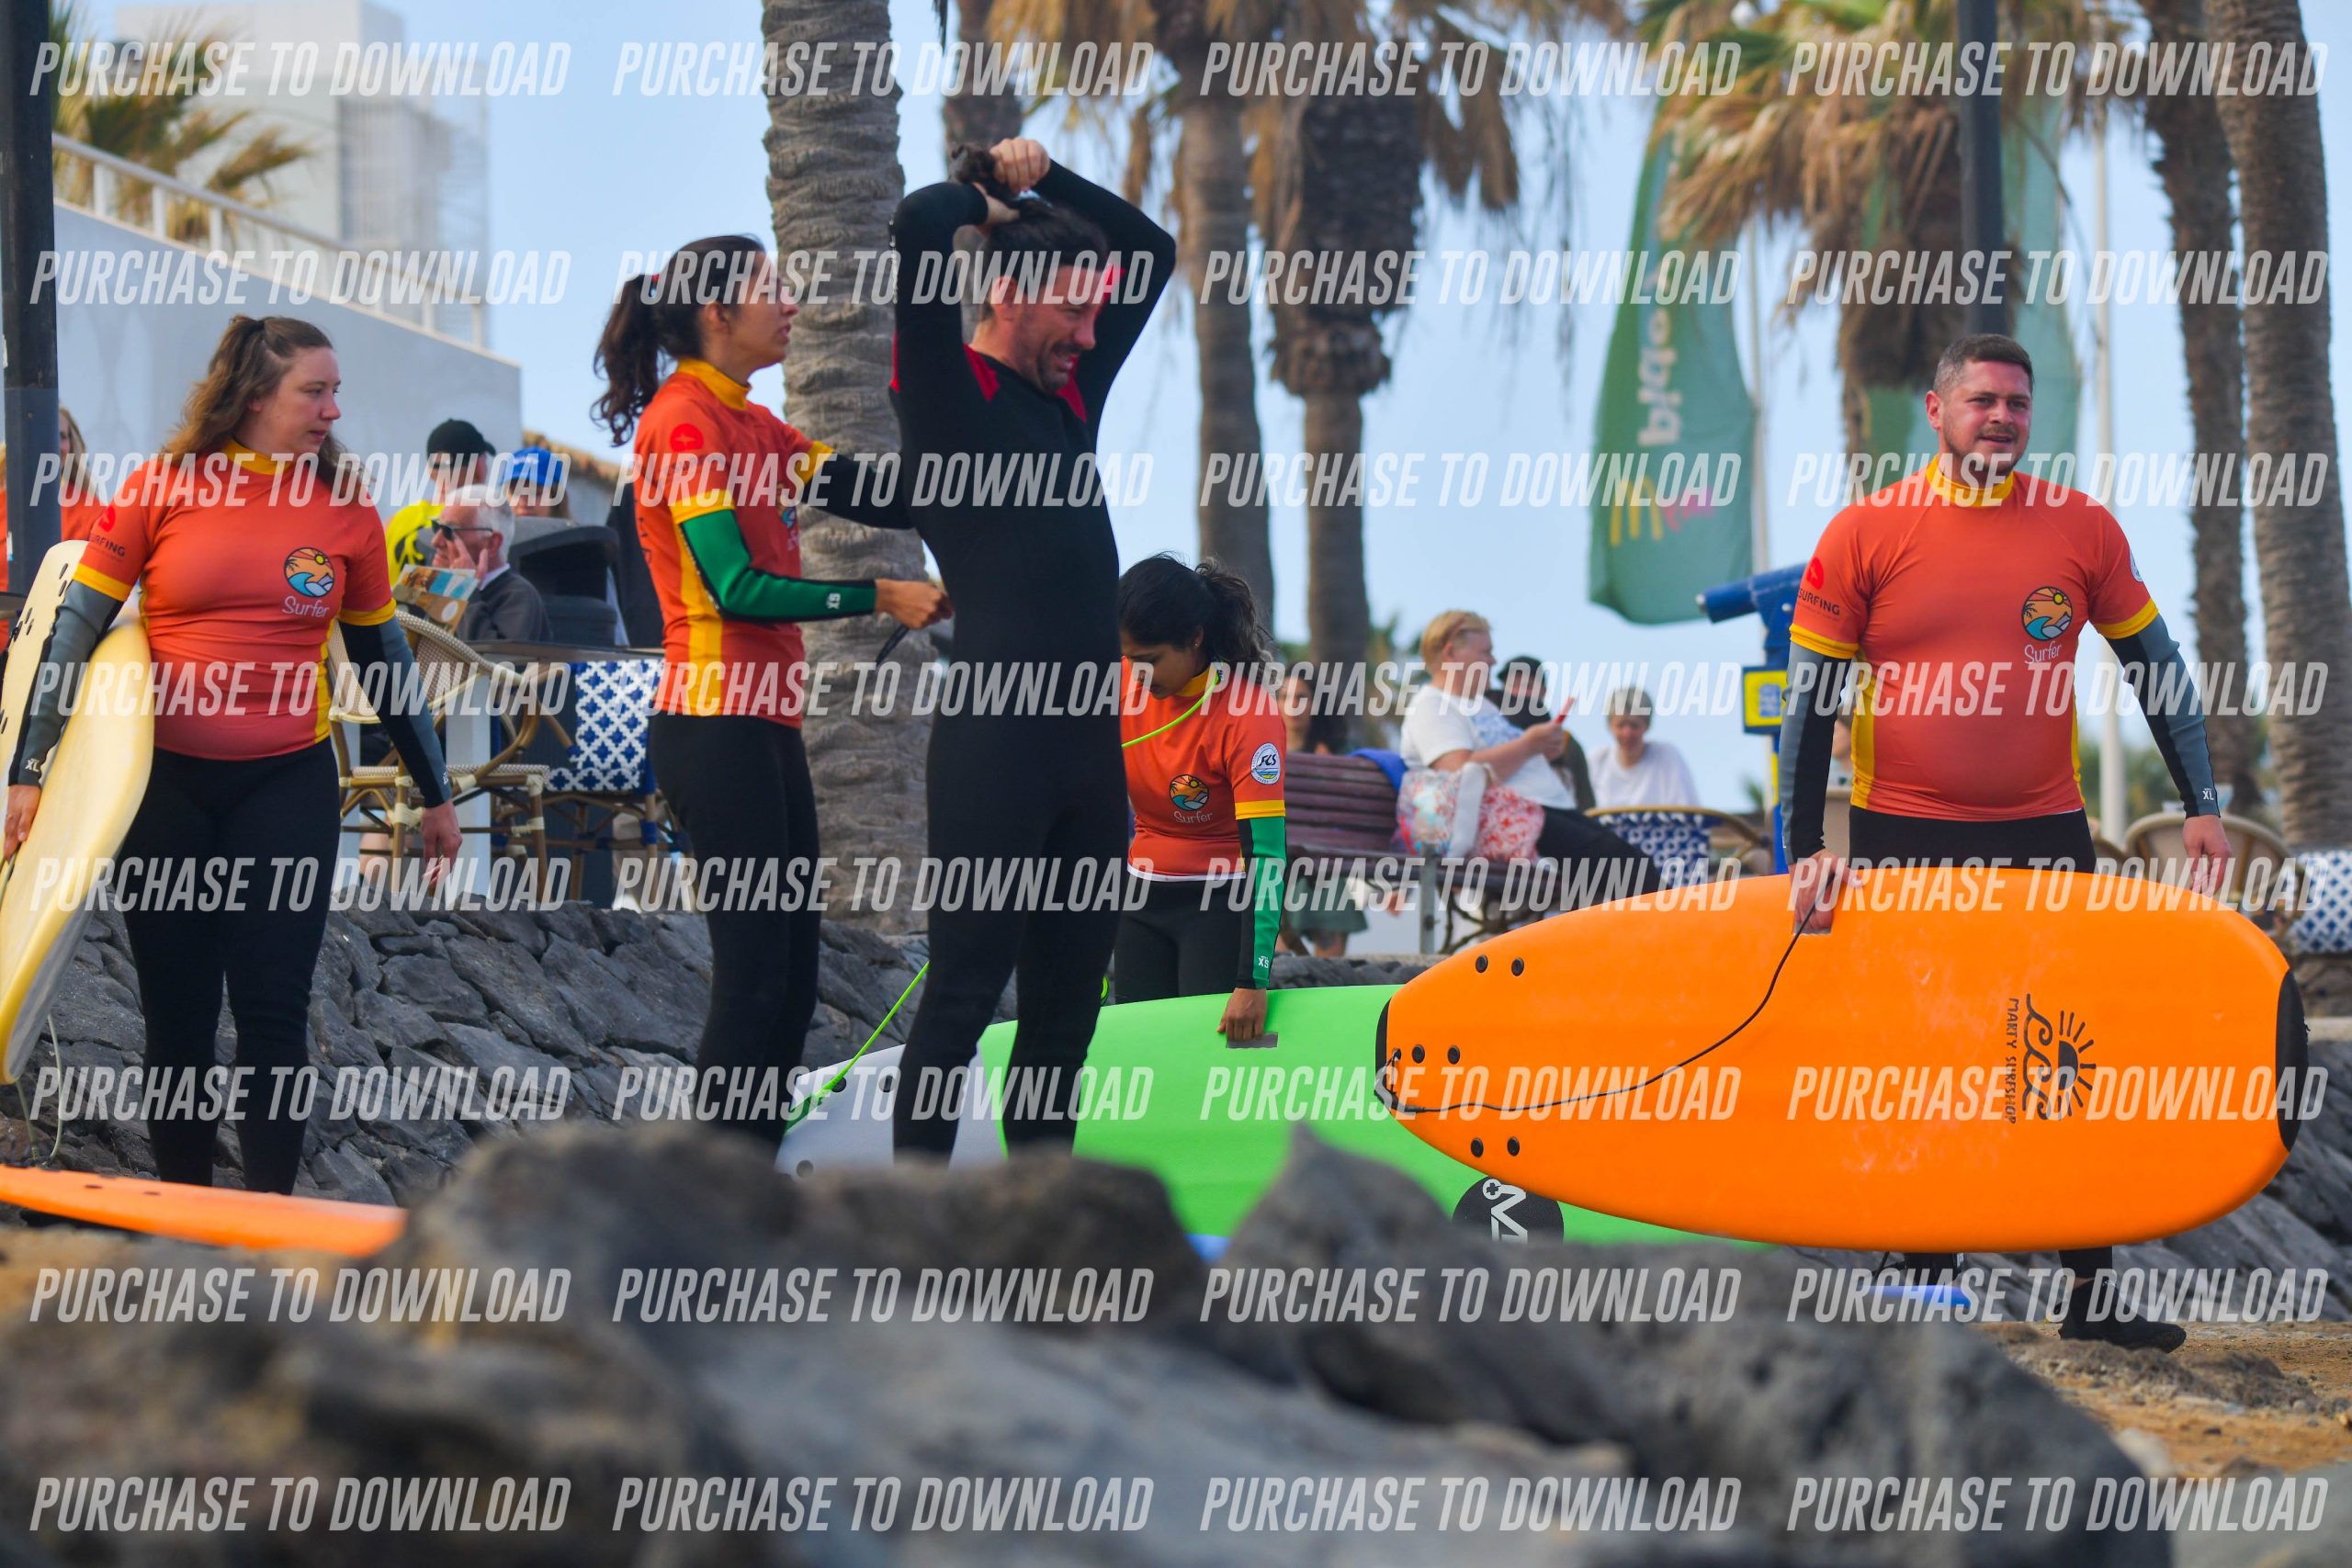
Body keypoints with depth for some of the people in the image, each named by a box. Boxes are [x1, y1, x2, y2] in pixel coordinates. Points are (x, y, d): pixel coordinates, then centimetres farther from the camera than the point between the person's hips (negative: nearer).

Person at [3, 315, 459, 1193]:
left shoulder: (344, 513, 1)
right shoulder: (163, 491, -5)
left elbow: (382, 657, 11)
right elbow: (76, 628, -2)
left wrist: (434, 793, 16)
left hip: (286, 786, 1)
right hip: (165, 783, 0)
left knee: (273, 1009, -2)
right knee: (176, 1010, 7)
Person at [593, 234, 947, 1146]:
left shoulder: (747, 423, 17)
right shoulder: (684, 420, -11)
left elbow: (880, 501, 13)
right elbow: (736, 589, -18)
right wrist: (877, 598, -15)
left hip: (764, 725, 10)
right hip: (715, 727, -10)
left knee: (790, 977, 9)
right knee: (755, 977, -10)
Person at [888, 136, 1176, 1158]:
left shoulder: (1069, 393, 18)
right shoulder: (952, 394, -3)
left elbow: (1153, 252, 29)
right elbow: (921, 224, -18)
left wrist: (1046, 182, 15)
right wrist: (995, 200, 4)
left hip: (1089, 739, 8)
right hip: (994, 740, -8)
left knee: (1068, 995, 10)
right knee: (967, 988, -6)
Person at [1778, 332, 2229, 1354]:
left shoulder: (2081, 530, 1)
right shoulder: (1865, 534, -4)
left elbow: (2156, 665, 11)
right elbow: (1808, 697, -1)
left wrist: (2201, 804, 6)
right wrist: (1801, 849, -6)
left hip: (2042, 834, 1)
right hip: (1902, 843, -1)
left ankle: (2092, 1291, 7)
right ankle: (1924, 1279, 17)